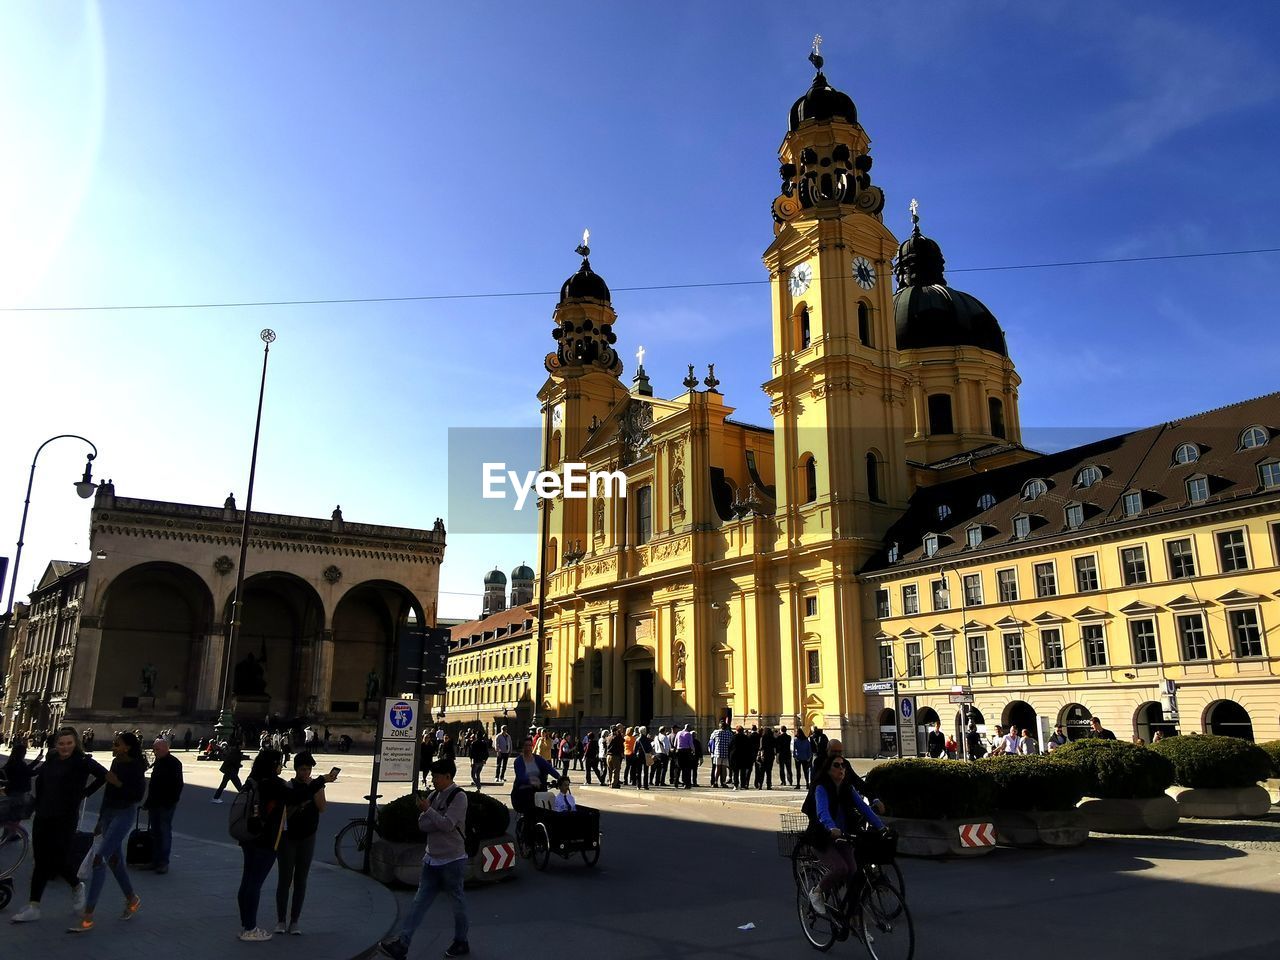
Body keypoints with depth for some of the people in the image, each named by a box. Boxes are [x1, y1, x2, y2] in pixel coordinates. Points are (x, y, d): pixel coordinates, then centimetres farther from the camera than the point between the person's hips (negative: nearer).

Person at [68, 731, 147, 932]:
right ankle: (132, 899, 34)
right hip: (109, 813, 8)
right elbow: (108, 792, 17)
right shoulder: (116, 763, 9)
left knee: (99, 858, -16)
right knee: (114, 859, 15)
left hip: (125, 814, -8)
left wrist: (119, 784, -25)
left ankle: (87, 917, -14)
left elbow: (138, 795, -16)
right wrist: (100, 820, 20)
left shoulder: (136, 766, -13)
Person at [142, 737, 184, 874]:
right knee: (155, 833, 11)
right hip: (155, 804, 8)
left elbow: (177, 785, -16)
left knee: (165, 832, -3)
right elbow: (153, 783, 20)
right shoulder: (158, 762, 13)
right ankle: (155, 861, 19)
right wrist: (148, 802, 16)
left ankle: (163, 862, 3)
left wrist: (171, 802, -20)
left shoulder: (174, 763, -12)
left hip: (166, 805, -8)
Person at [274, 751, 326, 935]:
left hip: (307, 838, 2)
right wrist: (297, 803, -24)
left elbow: (322, 808, -13)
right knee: (285, 879, 0)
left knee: (301, 880, 5)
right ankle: (280, 921, 12)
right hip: (287, 838, -2)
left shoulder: (317, 785, 1)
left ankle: (294, 922, 12)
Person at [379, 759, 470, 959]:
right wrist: (440, 822, -15)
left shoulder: (459, 796, -13)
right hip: (432, 859, 7)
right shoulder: (433, 796, 8)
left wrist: (427, 810, -15)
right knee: (420, 901, 5)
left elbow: (447, 824, -21)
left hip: (452, 860, -7)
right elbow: (422, 825, 2)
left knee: (457, 901, 7)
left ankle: (461, 942, 22)